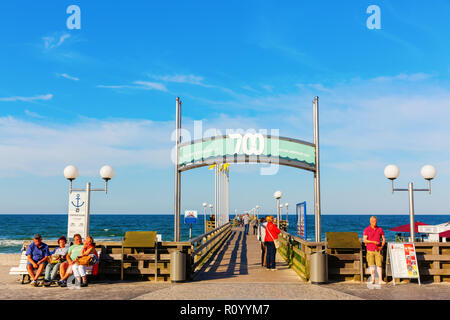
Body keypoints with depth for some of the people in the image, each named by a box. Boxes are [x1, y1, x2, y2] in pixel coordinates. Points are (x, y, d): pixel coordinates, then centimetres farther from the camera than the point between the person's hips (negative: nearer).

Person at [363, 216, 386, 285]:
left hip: (378, 250, 1)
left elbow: (383, 239, 12)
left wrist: (382, 246, -5)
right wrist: (373, 242, -21)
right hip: (370, 250, -1)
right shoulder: (366, 230, -2)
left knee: (379, 265, -4)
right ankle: (373, 279, 7)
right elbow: (364, 240, -9)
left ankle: (380, 280, -3)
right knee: (371, 265, 0)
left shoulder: (380, 229, 6)